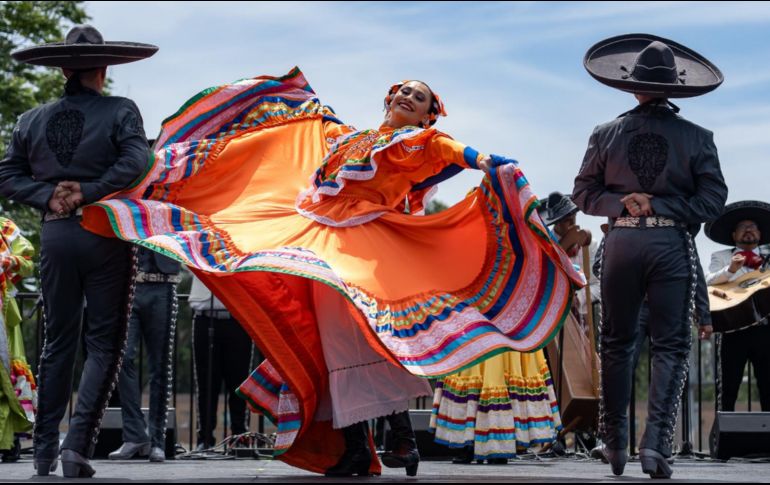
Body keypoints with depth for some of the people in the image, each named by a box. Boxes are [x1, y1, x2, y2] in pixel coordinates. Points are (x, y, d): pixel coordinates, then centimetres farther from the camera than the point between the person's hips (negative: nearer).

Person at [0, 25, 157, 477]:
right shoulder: (120, 111, -5)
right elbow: (135, 160, -18)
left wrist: (48, 195, -3)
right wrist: (88, 193, -14)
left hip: (56, 234, 4)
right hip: (105, 234, -4)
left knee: (58, 342, 14)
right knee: (105, 343, 2)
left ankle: (45, 449, 14)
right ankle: (79, 442, -11)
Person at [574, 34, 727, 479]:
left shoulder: (606, 135, 2)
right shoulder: (697, 137, -3)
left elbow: (584, 193, 3)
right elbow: (712, 199, -6)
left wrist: (621, 203, -6)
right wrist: (661, 206, -6)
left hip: (621, 241, 2)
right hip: (672, 243, -2)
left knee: (616, 342, 14)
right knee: (671, 345, 3)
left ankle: (615, 443, 17)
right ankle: (656, 441, -12)